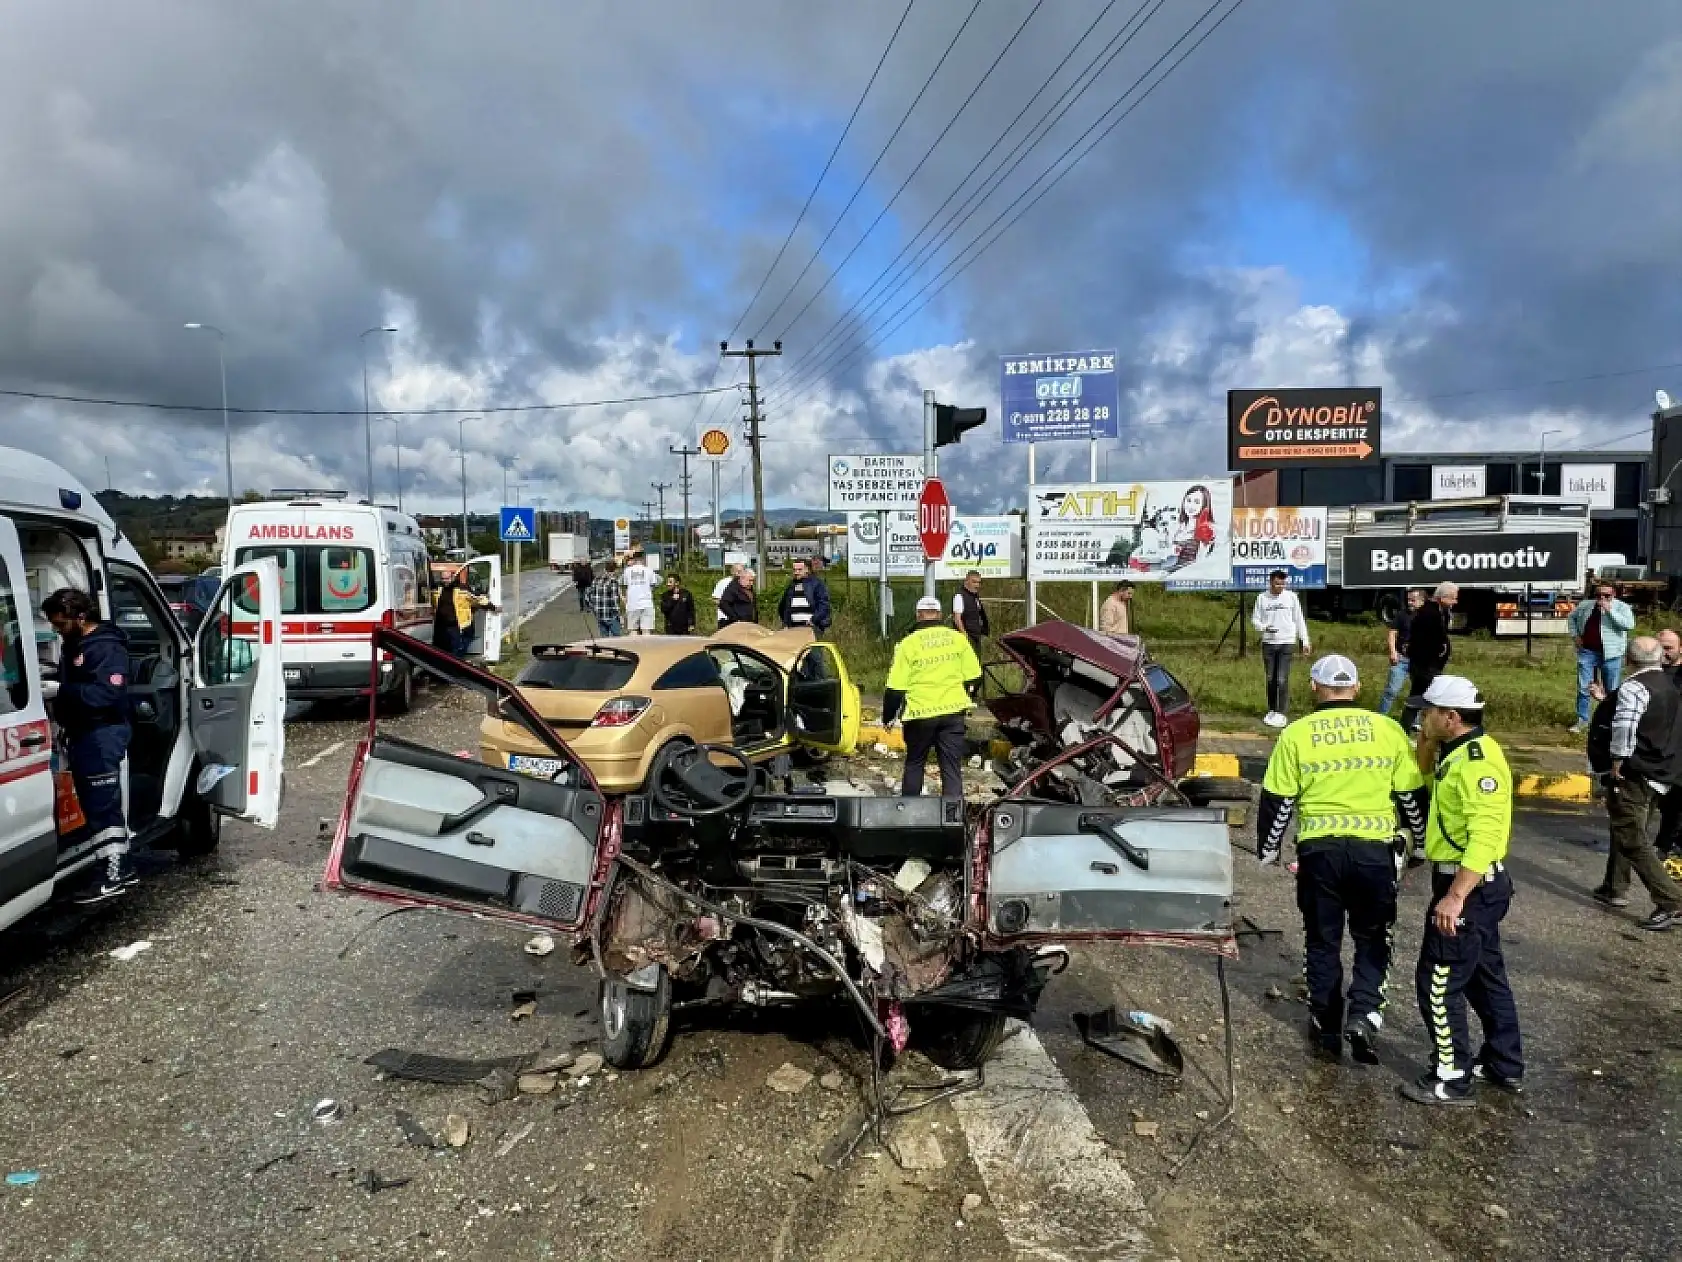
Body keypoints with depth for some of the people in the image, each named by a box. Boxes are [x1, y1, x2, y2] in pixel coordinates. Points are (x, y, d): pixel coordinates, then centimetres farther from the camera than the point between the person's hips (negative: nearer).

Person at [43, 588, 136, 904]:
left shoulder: (107, 648, -15)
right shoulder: (74, 646, 17)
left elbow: (108, 693, -26)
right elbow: (69, 685, 28)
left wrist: (61, 690, -26)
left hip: (102, 735, -11)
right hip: (83, 734, 11)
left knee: (102, 805, -8)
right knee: (97, 804, 14)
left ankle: (111, 875, -4)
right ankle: (122, 866, 21)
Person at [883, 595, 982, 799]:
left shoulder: (909, 643, -6)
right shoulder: (958, 638, 1)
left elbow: (895, 688, -7)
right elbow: (974, 677, 6)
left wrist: (888, 717, 6)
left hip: (920, 714, -1)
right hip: (953, 713, 1)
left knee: (914, 763, 19)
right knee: (952, 768, 6)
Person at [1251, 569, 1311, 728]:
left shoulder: (1291, 597, 1)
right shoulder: (1262, 598, 2)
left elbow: (1299, 620, 6)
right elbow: (1254, 619, 6)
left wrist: (1305, 641, 5)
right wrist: (1264, 627, -15)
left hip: (1287, 643, -2)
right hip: (1268, 643, 2)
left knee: (1282, 680, -7)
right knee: (1270, 679, 9)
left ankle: (1282, 713, -1)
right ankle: (1272, 710, 21)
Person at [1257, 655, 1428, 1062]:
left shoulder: (1296, 734, -1)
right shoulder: (1388, 730, 2)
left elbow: (1277, 801, 1)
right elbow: (1412, 796, 7)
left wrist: (1268, 848, 15)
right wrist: (1421, 843, 23)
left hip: (1318, 850, 0)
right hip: (1374, 849, 0)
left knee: (1322, 941, 15)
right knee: (1372, 938, 17)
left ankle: (1326, 1026, 24)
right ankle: (1364, 1013, 0)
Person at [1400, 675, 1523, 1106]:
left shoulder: (1476, 760, -22)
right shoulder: (1460, 751, 8)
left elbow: (1486, 836, -29)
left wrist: (1454, 897, -33)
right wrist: (1427, 743, 5)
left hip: (1470, 885, -10)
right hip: (1476, 884, 10)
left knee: (1437, 982, -2)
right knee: (1484, 975, 21)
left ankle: (1453, 1079, 8)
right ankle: (1505, 1066, 34)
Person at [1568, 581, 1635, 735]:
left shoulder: (1621, 607, -5)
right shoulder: (1585, 605, 7)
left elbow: (1629, 625, -21)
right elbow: (1572, 617, 23)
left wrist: (1609, 609, -23)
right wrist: (1574, 635, 9)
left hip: (1611, 655, -3)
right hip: (1587, 652, 3)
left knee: (1612, 691, 7)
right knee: (1583, 688, 3)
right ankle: (1582, 721, 11)